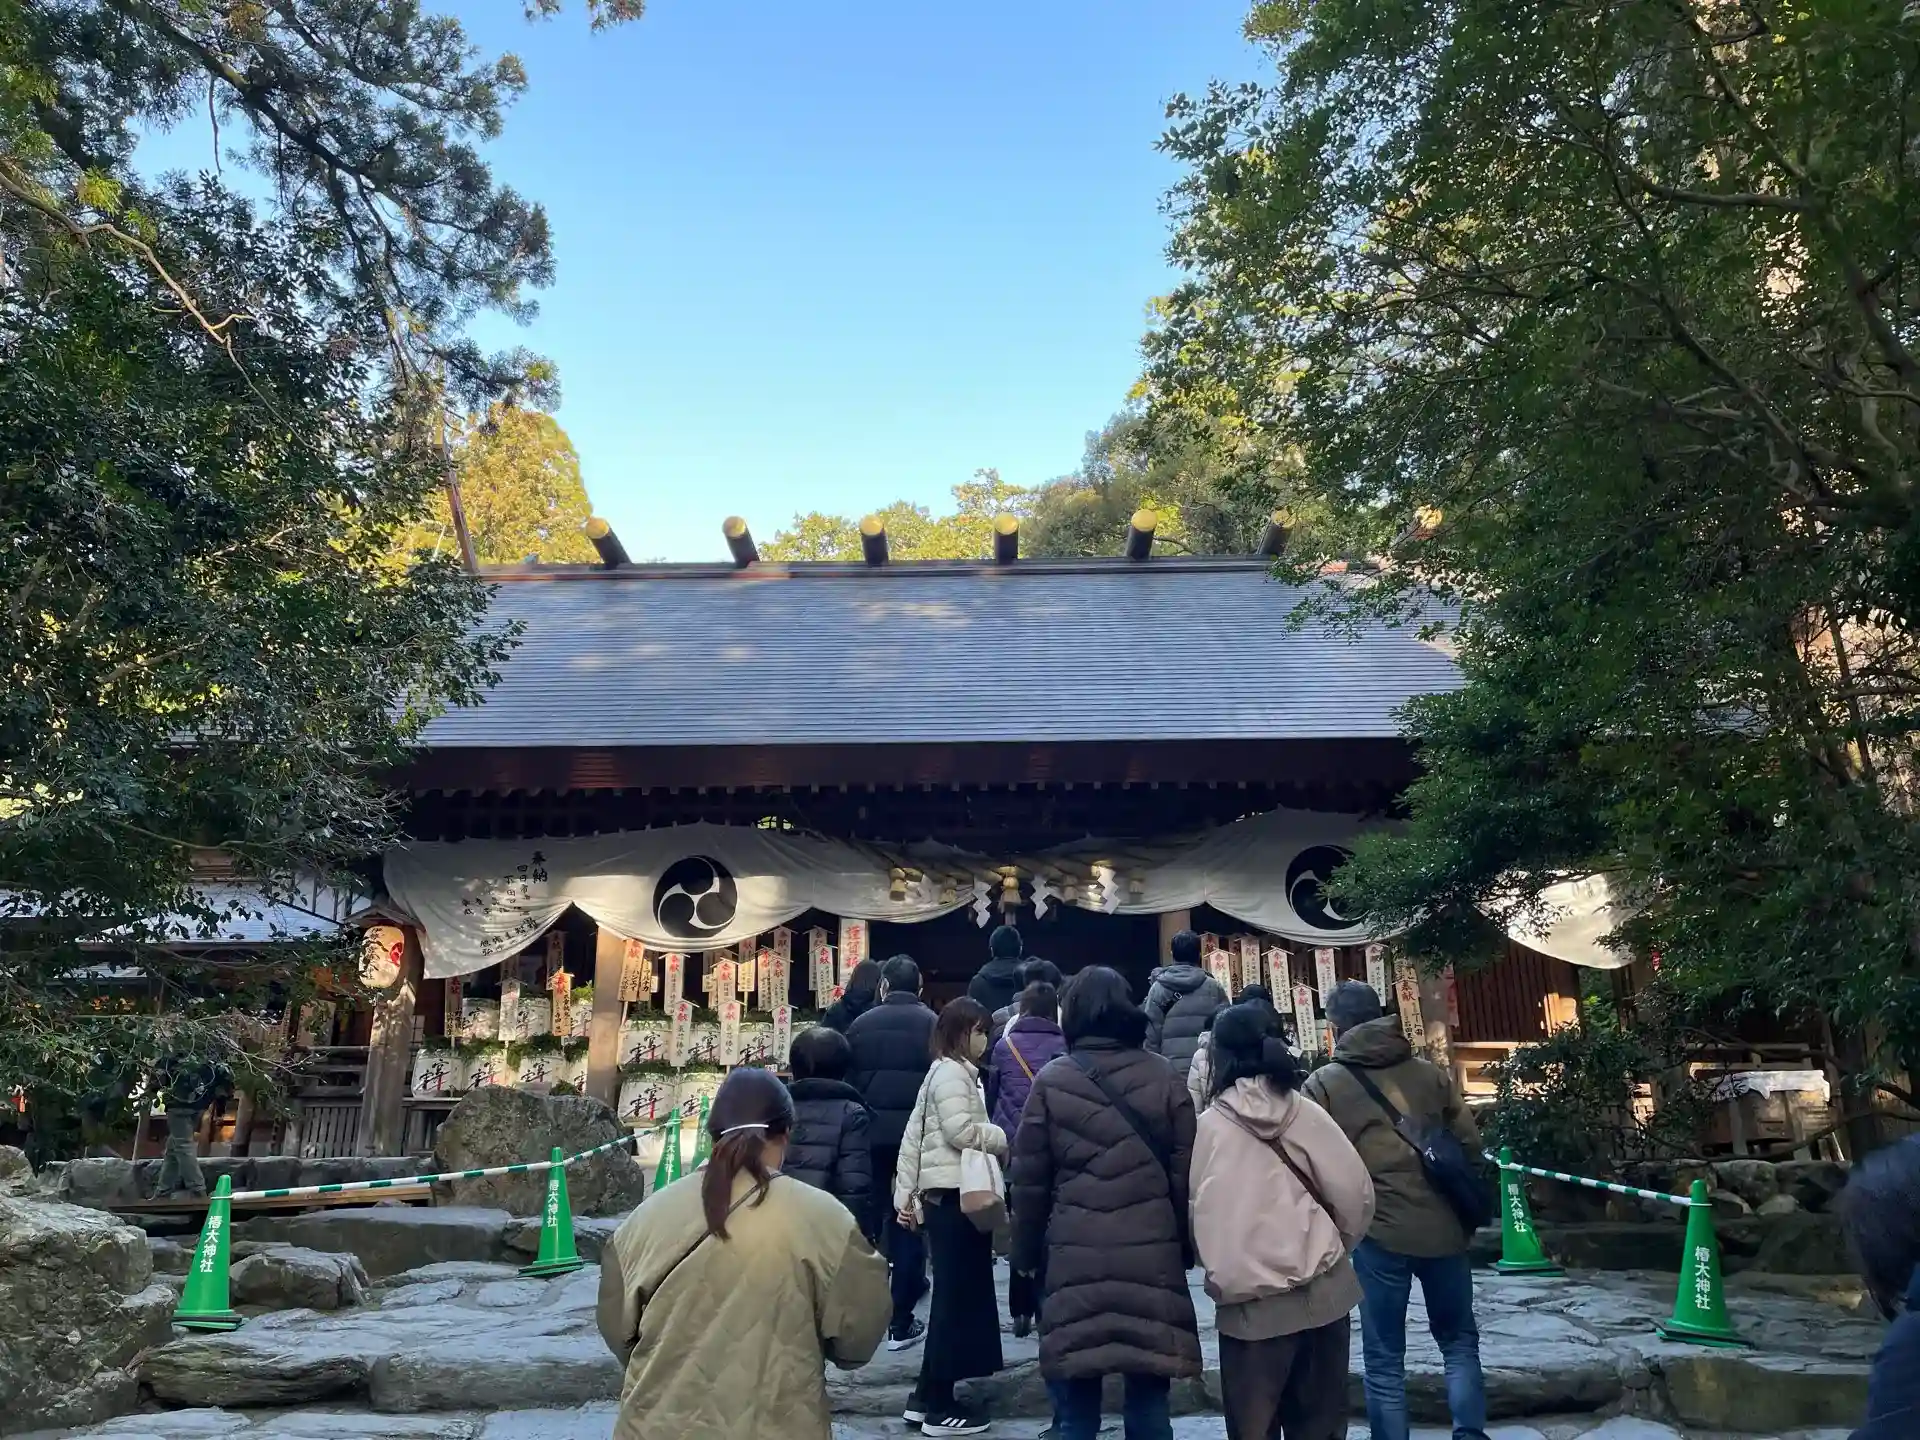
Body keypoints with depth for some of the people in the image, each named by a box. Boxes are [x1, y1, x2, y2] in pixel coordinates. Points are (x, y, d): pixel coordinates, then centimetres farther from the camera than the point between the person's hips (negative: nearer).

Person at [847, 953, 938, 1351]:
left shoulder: (861, 1024, 1)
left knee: (868, 1219, 14)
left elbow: (847, 1081, 3)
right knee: (910, 1222, 5)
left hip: (871, 1133, 2)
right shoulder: (932, 1025, -4)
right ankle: (901, 1322, 7)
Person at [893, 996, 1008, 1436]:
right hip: (955, 1193, -10)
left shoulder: (945, 1071, 20)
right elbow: (960, 1131, -21)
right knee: (957, 1298, -4)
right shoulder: (953, 1072, -11)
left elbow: (913, 1135, 20)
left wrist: (905, 1191, 19)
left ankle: (927, 1397, 22)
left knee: (954, 1296, 15)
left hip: (944, 1193, 10)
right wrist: (1004, 1139, -5)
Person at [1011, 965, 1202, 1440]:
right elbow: (1185, 1171, 4)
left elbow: (1030, 1179, 2)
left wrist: (1027, 1253, 13)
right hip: (1153, 1257, 1)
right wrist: (1187, 1246, 14)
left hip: (1074, 1259, -1)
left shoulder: (1051, 1081, -1)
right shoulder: (1164, 1076, 2)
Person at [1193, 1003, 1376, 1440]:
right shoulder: (1307, 1113, -4)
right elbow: (1356, 1195, -2)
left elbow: (1202, 1212, -7)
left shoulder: (1212, 1124, -8)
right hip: (1321, 1292, 2)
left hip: (1250, 1303, -2)